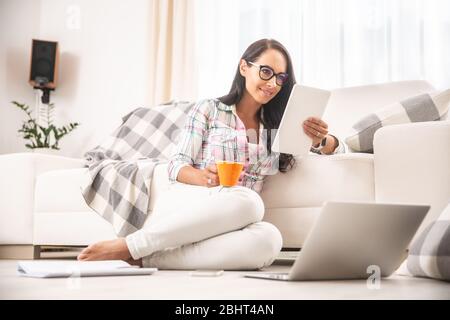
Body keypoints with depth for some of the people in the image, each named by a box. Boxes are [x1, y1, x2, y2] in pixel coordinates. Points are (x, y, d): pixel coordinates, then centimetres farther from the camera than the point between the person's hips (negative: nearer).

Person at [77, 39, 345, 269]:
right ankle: (130, 246, -28)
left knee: (268, 239, -35)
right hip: (184, 204, -3)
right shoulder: (208, 110, 8)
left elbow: (335, 148, 18)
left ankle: (149, 258, -32)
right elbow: (176, 166, 2)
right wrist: (203, 178, -22)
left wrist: (320, 140, -7)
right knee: (248, 201, -37)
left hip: (221, 228, 3)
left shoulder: (279, 127, 19)